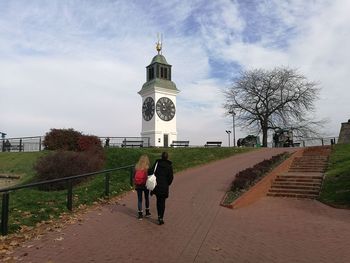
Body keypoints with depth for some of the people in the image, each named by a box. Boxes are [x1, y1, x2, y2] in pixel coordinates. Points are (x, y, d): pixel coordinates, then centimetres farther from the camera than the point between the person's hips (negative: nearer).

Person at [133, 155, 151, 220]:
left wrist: (135, 185, 12)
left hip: (138, 186, 2)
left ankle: (140, 214, 13)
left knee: (139, 199, 10)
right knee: (147, 198, 18)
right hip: (146, 185, -2)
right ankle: (147, 212, 29)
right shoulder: (147, 168, -15)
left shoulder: (136, 167, -5)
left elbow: (134, 177, 1)